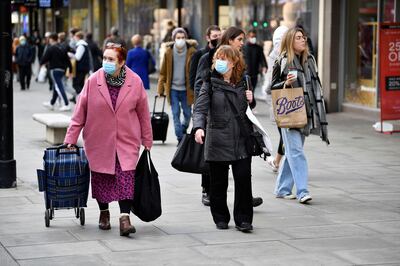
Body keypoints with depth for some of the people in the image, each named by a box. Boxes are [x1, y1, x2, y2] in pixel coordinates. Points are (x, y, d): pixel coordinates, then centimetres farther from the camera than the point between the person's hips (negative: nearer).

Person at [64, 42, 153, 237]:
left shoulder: (135, 82, -4)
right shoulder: (93, 81, -6)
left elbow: (143, 114, 5)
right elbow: (80, 112, 0)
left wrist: (147, 141, 8)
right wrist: (71, 138, -1)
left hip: (127, 142, -1)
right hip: (99, 141, 1)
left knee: (126, 179, -13)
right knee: (101, 179, 10)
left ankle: (125, 217, -13)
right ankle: (104, 213, 31)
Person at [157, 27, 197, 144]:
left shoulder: (192, 52, -5)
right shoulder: (168, 52, -2)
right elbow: (163, 72, 3)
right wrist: (160, 89, 1)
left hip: (186, 89, 0)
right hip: (173, 88, 0)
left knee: (187, 113, 9)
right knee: (176, 113, 0)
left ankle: (183, 129, 37)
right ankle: (180, 138, 7)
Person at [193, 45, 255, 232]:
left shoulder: (243, 82, 9)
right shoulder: (210, 83, -2)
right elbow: (200, 108, -12)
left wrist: (251, 100, -1)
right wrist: (198, 128, -30)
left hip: (241, 139, 2)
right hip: (218, 139, -2)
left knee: (243, 178, -6)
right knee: (218, 182, 6)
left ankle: (243, 219, 4)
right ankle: (221, 218, 21)